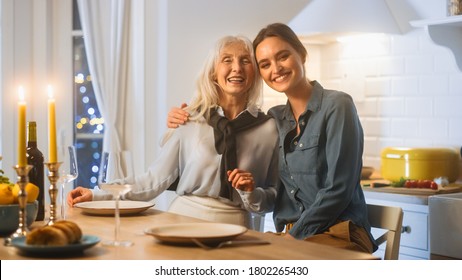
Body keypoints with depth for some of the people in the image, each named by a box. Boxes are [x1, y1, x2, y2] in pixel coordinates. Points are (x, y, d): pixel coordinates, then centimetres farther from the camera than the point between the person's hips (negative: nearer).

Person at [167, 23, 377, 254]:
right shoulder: (274, 118, 12)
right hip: (292, 237, 6)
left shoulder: (336, 105, -6)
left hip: (338, 236, -6)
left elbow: (337, 190, -12)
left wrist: (294, 235, -12)